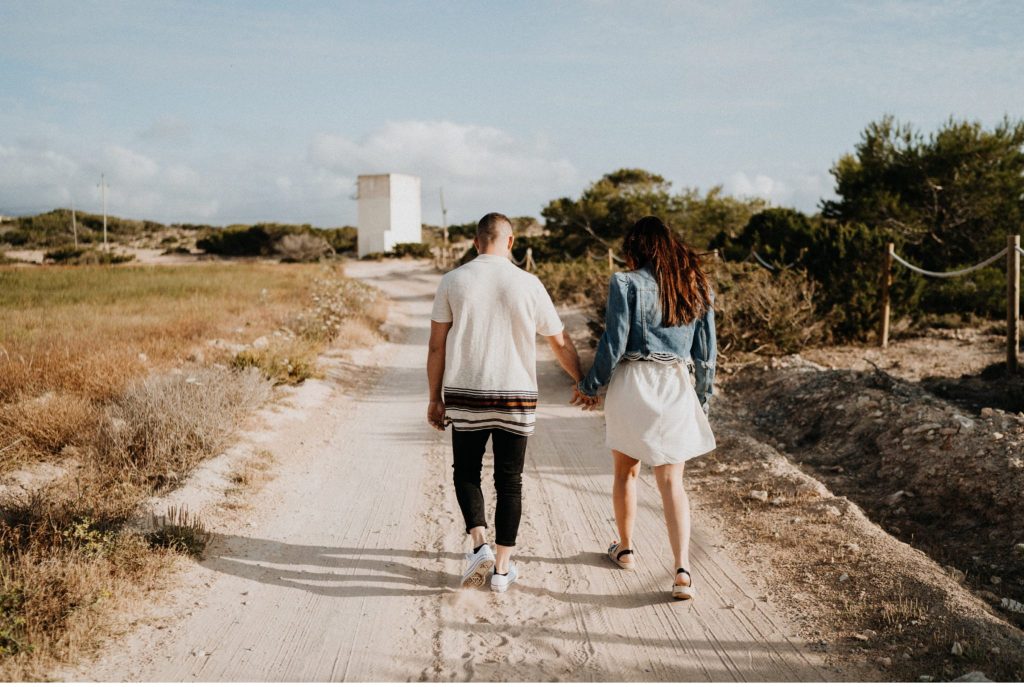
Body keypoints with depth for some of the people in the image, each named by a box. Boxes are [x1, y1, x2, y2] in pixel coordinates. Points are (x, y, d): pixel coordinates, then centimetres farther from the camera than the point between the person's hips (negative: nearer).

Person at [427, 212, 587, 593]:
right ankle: (503, 567, 13)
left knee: (466, 472, 17)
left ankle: (479, 543, -3)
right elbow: (561, 342, 7)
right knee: (509, 481, 10)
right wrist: (581, 382, 21)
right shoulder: (528, 284, -2)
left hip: (465, 397, 0)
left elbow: (437, 346, -1)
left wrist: (435, 398, 8)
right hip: (516, 398, 0)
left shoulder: (453, 281, -1)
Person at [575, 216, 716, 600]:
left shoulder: (626, 284, -7)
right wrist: (703, 401, 18)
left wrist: (590, 387, 4)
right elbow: (705, 352, 8)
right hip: (677, 387, 3)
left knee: (626, 471, 17)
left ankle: (625, 549, 33)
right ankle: (682, 570, -8)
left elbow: (613, 345, -9)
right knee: (672, 481, 5)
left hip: (632, 384, -3)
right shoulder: (697, 287, 6)